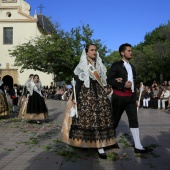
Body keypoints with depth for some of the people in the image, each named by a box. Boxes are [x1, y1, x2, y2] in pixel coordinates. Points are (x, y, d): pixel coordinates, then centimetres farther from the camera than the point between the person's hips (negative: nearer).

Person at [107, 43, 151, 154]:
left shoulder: (132, 67, 17)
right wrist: (123, 84, -21)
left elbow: (134, 83, 18)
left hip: (130, 97, 6)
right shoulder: (116, 65, -4)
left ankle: (138, 146, 2)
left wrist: (136, 98, 15)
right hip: (119, 97, -5)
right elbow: (109, 80, -12)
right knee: (115, 119, 7)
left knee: (134, 120, -1)